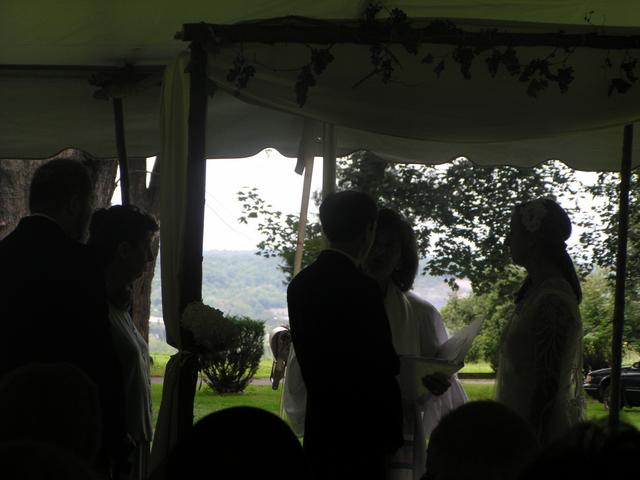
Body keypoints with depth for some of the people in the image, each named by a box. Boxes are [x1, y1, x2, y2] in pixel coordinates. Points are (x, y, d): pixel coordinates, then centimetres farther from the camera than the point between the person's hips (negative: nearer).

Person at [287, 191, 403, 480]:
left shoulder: (299, 284, 6)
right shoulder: (362, 289, -17)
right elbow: (382, 371, -14)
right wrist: (392, 435, -5)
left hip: (318, 427, 7)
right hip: (358, 433, -7)